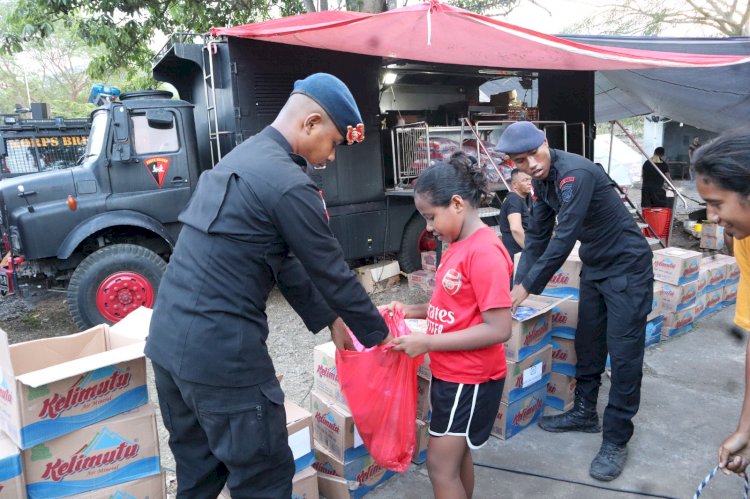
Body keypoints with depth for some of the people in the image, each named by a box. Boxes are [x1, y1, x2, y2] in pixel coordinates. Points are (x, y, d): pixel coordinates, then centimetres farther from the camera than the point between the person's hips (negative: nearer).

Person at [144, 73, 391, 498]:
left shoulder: (242, 158, 13)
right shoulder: (289, 184, -16)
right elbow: (333, 274, -8)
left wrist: (328, 320, 20)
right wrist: (379, 334, 8)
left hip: (168, 339, 10)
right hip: (220, 351, -9)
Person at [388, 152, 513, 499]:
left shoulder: (485, 252, -23)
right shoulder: (458, 246, 5)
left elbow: (498, 329, -26)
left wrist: (426, 343, -24)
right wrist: (411, 311, 1)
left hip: (471, 379, -9)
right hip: (450, 372, 9)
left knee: (441, 464, 2)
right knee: (456, 455, 21)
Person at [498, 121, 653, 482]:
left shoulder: (575, 173, -27)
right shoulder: (541, 180, 1)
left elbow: (564, 238, -30)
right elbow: (537, 235, 5)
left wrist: (528, 286, -24)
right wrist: (519, 284, -1)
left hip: (627, 266, -8)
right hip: (594, 266, 9)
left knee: (624, 355, -3)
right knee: (587, 345, 15)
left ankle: (616, 440, 8)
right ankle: (585, 413, 32)